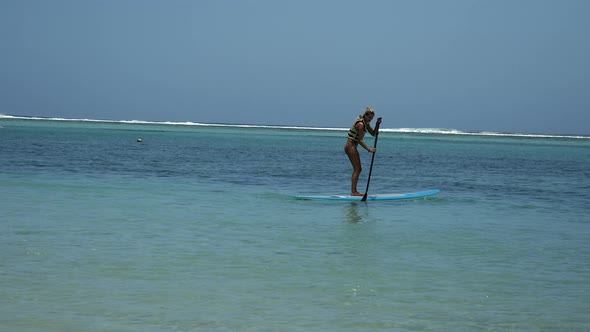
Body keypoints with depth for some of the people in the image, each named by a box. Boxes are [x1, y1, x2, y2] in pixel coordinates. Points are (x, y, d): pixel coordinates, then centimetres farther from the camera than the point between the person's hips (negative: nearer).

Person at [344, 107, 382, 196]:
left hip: (351, 146, 10)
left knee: (358, 169, 13)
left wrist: (377, 125, -1)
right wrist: (369, 149, -23)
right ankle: (353, 191, -12)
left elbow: (373, 133, 14)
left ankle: (353, 191, 15)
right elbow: (360, 140, -20)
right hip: (351, 146, -10)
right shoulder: (360, 124, -19)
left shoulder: (366, 123, 11)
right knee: (357, 169, -10)